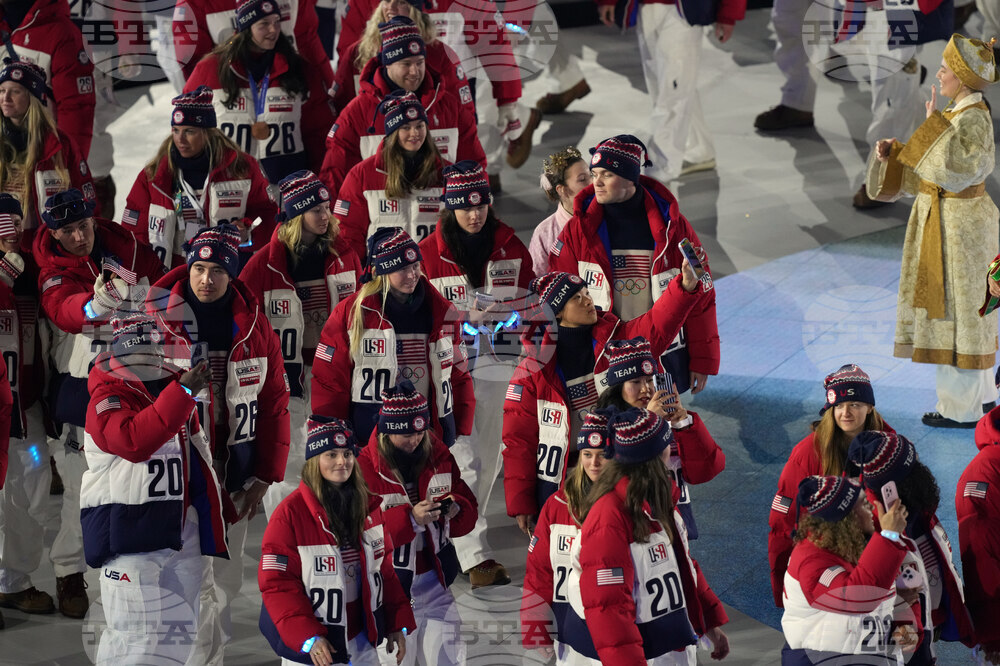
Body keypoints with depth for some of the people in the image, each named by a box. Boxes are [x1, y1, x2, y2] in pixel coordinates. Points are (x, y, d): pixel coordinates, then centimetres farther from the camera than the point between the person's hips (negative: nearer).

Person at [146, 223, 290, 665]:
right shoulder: (154, 322, -7)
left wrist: (265, 476, 4)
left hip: (236, 479, 4)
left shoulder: (254, 327, 3)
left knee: (222, 587, 11)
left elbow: (275, 403, 7)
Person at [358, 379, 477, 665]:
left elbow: (470, 510, 10)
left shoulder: (440, 456, 2)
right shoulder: (365, 468, -14)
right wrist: (410, 519, -30)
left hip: (435, 580, 4)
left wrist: (455, 509, -14)